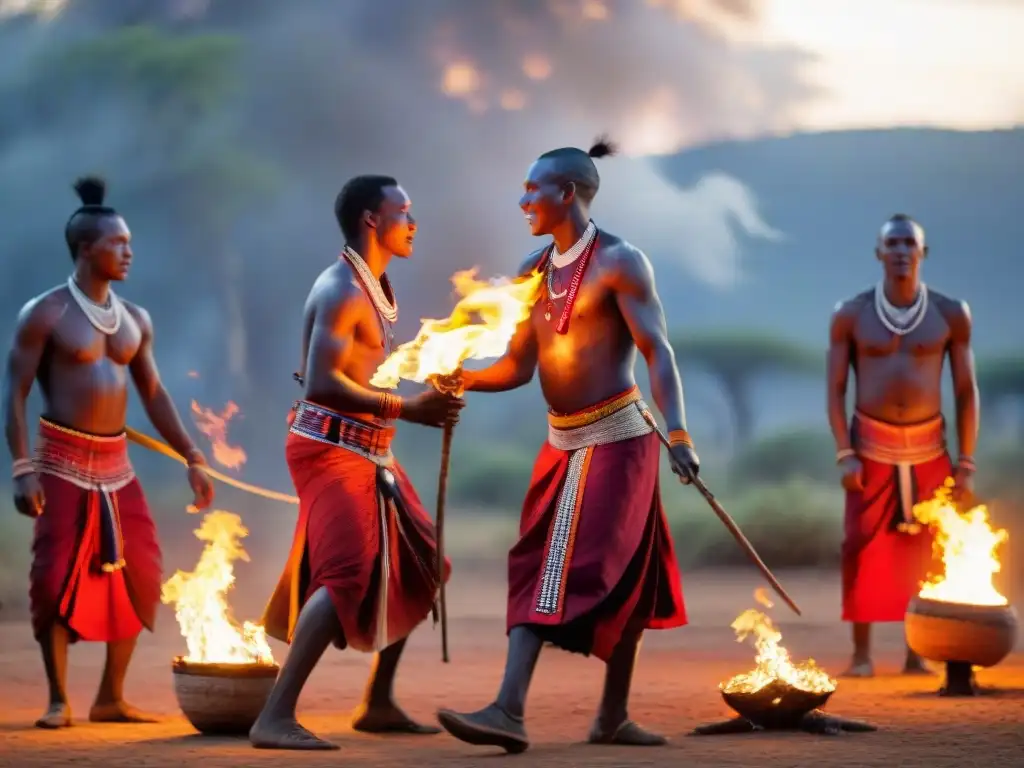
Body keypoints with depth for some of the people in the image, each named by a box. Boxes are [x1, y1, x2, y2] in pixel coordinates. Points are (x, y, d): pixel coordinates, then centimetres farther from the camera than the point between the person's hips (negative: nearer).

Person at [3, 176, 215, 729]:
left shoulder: (135, 319, 11)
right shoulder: (45, 314, -7)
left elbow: (154, 394, 16)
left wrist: (193, 460, 10)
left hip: (117, 464, 6)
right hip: (63, 461, -6)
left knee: (137, 577, 2)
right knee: (58, 579, -7)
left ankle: (111, 699, 12)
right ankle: (58, 701, 3)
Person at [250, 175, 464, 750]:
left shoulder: (375, 287, 16)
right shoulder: (342, 290, -16)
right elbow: (322, 383, -25)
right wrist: (408, 410, -26)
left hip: (368, 454, 11)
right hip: (331, 450, -11)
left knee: (418, 568, 16)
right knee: (349, 575, -23)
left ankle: (379, 704, 24)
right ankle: (276, 718, -26)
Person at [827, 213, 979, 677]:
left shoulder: (951, 315, 0)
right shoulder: (851, 315, -2)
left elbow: (967, 391, 3)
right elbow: (835, 390, 0)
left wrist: (966, 463, -1)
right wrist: (844, 455, -10)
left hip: (929, 448, 1)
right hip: (871, 446, -1)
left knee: (926, 552, 1)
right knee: (863, 548, -7)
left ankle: (917, 654, 10)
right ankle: (861, 653, -1)